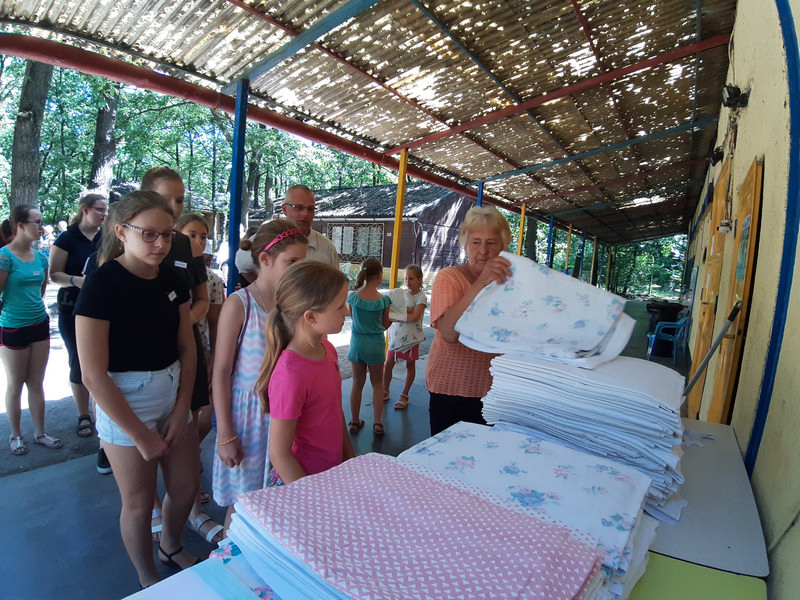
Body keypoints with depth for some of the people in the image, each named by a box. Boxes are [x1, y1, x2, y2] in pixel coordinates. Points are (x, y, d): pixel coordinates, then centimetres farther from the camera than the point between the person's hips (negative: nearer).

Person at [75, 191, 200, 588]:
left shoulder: (172, 280, -1)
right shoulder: (102, 284, -17)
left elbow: (187, 349, 3)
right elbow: (94, 376, -19)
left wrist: (182, 409, -4)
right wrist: (141, 436, -14)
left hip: (173, 395, 5)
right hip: (123, 403, -5)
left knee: (186, 486, 17)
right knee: (139, 503, 13)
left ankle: (171, 547, 49)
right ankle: (148, 580, 40)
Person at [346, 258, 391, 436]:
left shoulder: (353, 296, -10)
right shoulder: (383, 300, -14)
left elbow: (352, 317, 6)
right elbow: (385, 325, -2)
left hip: (357, 343, 2)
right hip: (375, 344, -1)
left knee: (357, 383, 16)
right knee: (377, 383, 16)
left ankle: (354, 422, 28)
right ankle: (378, 423, 20)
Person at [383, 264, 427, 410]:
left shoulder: (421, 297, -9)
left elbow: (415, 317, -22)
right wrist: (408, 310, -22)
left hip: (411, 336, -4)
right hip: (396, 334, 4)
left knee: (410, 365, 10)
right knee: (388, 364, 6)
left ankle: (404, 395, 25)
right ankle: (385, 392, 25)